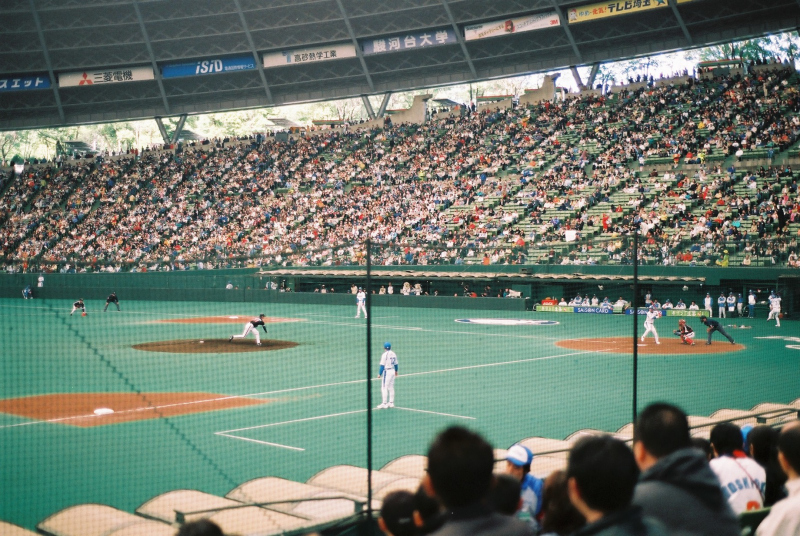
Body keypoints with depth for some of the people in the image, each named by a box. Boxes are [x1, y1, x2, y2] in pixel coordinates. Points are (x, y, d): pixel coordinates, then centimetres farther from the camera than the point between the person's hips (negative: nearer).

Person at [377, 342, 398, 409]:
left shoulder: (385, 355, -15)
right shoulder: (393, 354, 6)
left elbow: (382, 365, -17)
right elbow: (396, 364, 16)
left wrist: (379, 374, -14)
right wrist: (396, 371, 32)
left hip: (386, 371, -7)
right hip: (392, 371, 7)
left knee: (384, 388, -4)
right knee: (391, 387, 14)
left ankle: (384, 404, -6)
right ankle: (391, 403, 19)